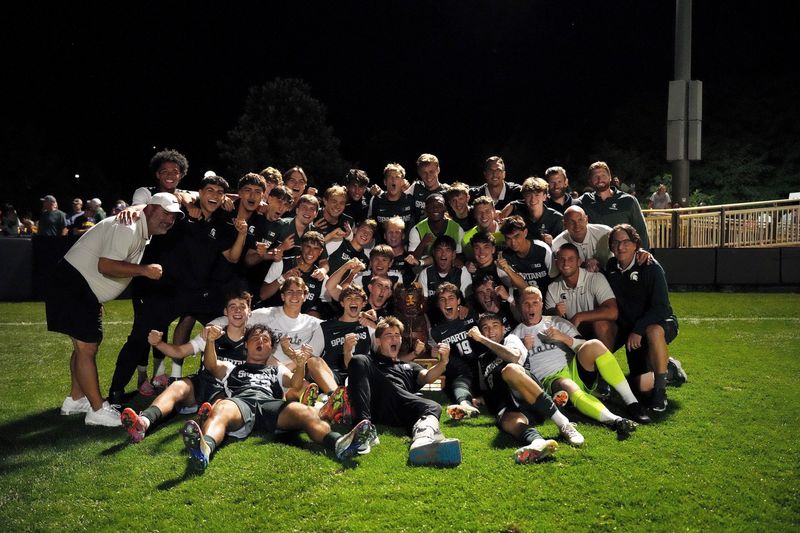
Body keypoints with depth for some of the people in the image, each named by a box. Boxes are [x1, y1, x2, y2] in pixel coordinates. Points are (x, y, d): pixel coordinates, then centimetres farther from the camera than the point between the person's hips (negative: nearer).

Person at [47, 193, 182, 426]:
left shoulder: (142, 232, 12)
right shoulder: (127, 228, -20)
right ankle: (98, 410, -6)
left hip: (88, 292, 11)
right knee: (86, 348, -9)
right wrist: (144, 270, -30)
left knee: (85, 345, 17)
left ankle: (76, 399, 29)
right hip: (73, 285, -11)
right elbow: (105, 265, -30)